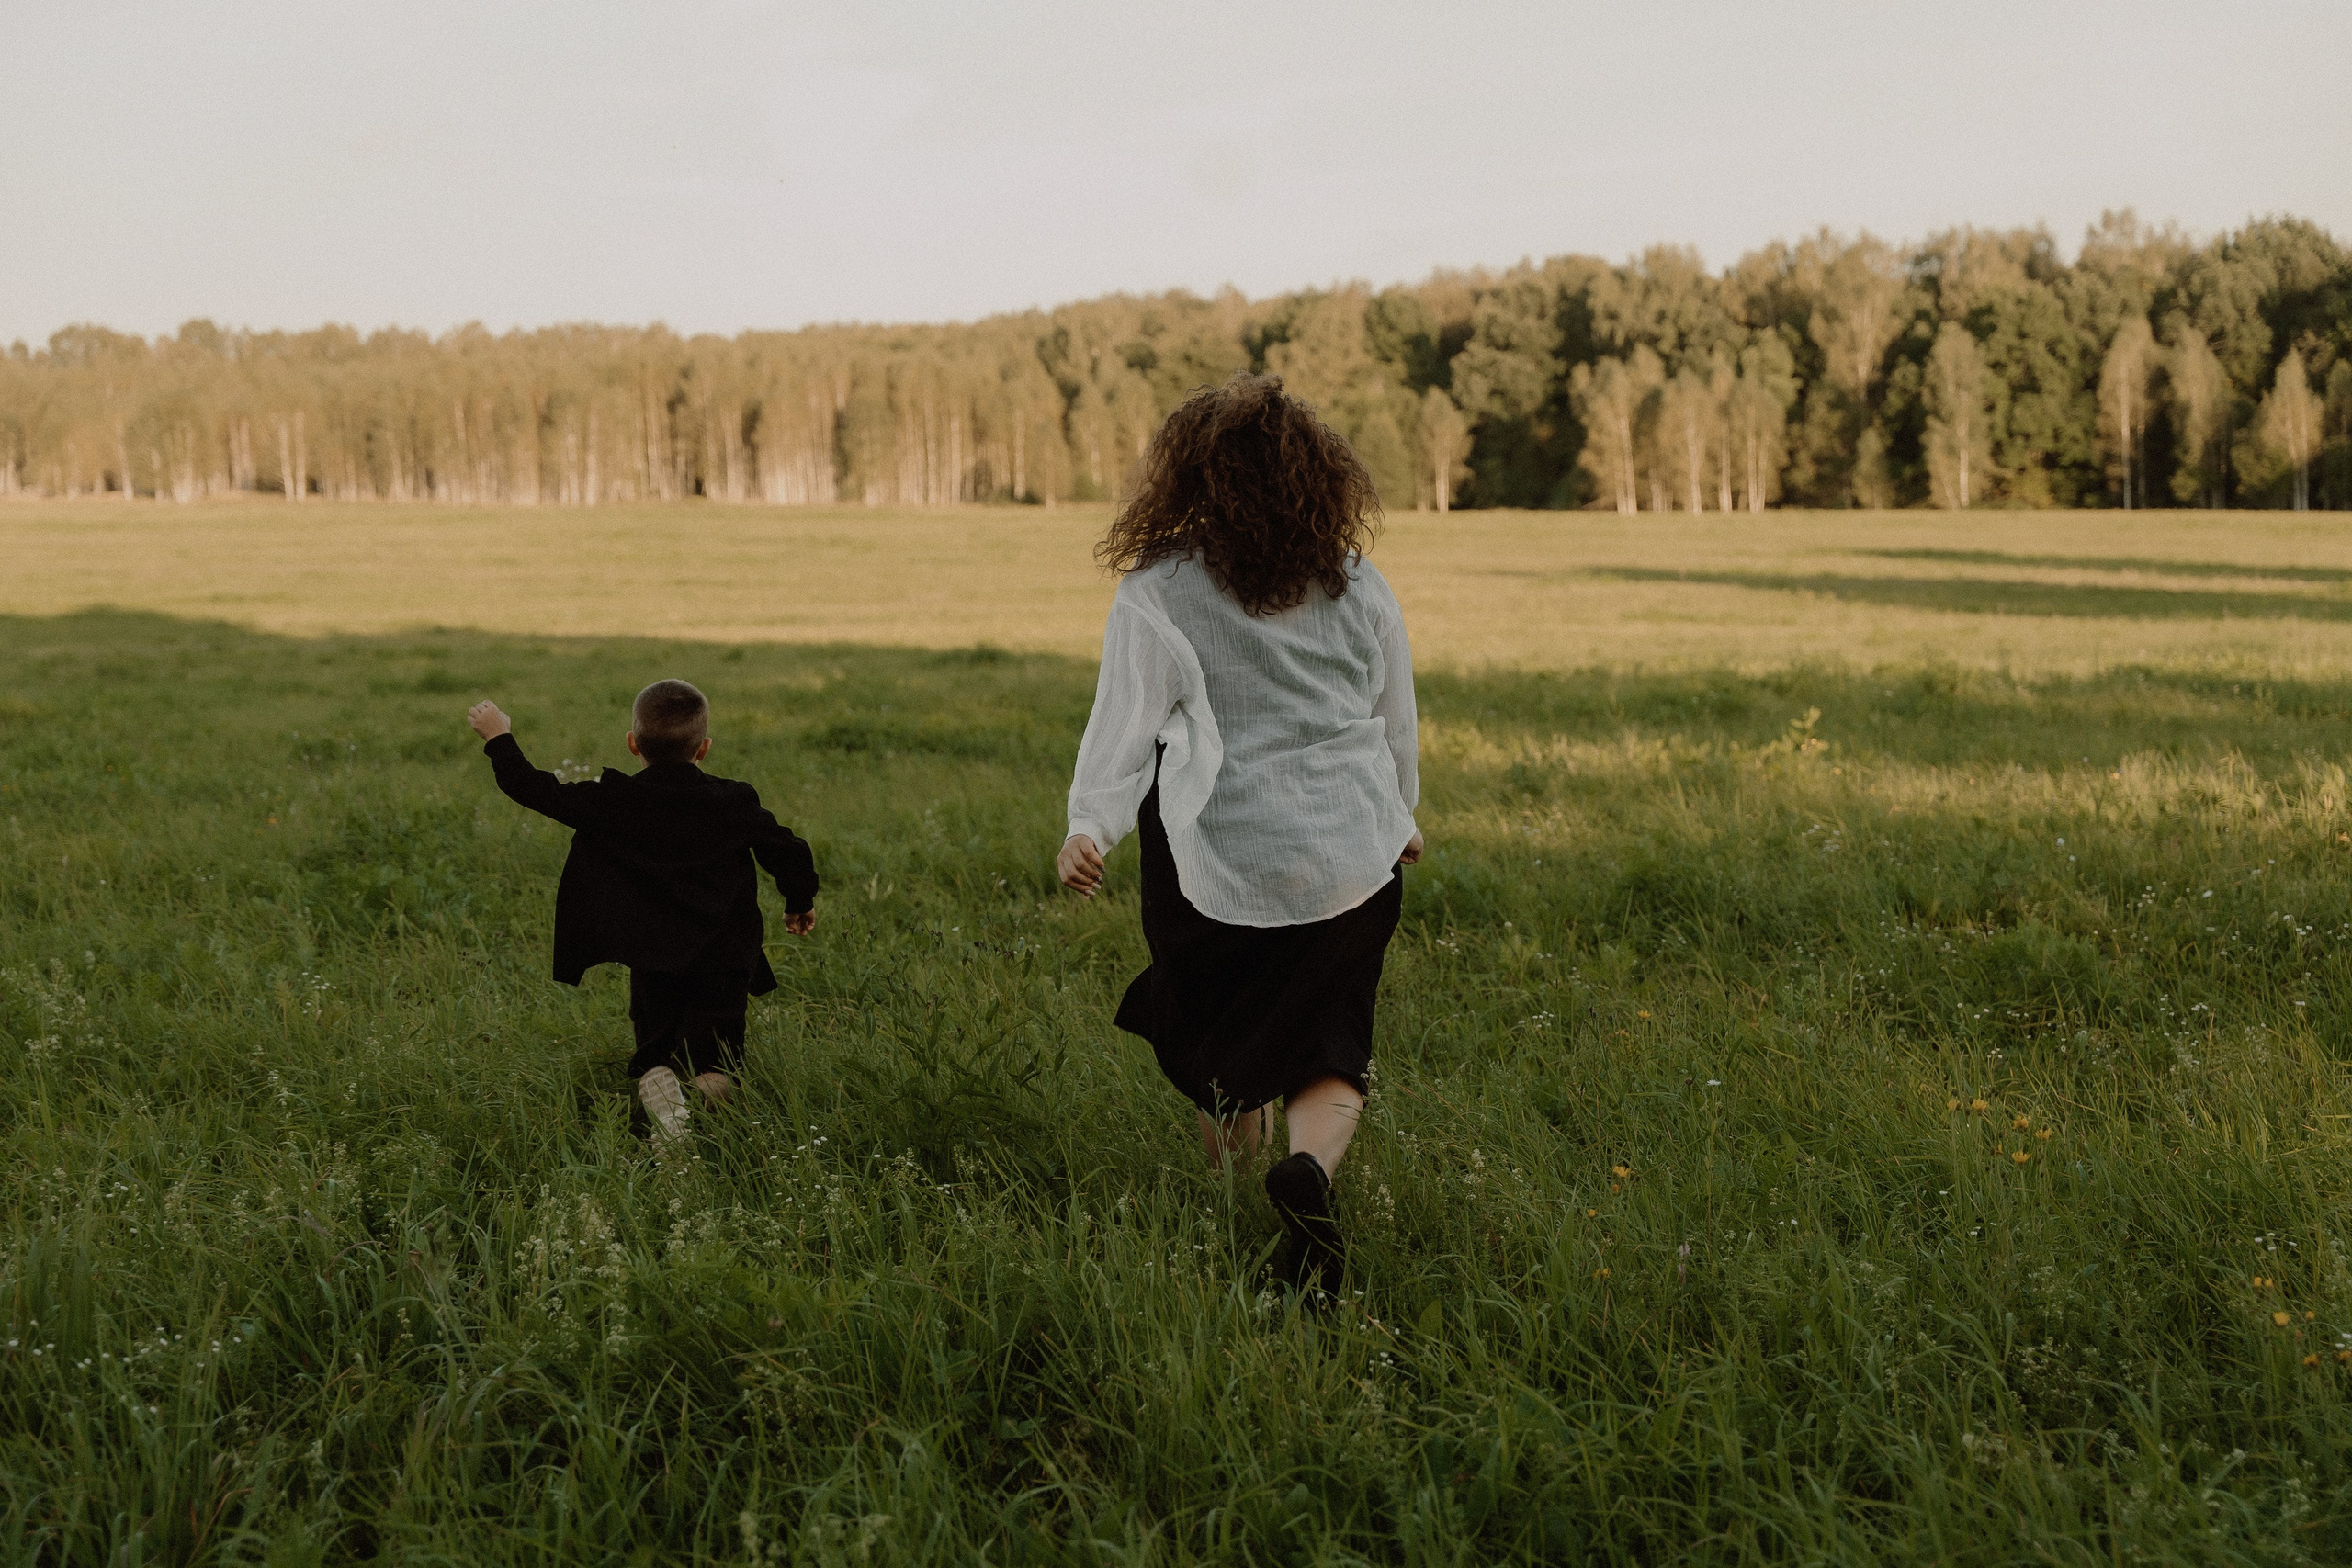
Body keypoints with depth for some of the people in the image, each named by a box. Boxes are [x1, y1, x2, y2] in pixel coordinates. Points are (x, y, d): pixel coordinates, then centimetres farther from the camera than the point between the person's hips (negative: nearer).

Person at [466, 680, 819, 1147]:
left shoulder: (614, 802, -5)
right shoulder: (735, 803, -1)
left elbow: (538, 791, -1)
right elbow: (789, 853, 4)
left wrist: (499, 739, 15)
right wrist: (801, 904, 24)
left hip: (654, 962, 0)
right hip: (723, 963, 1)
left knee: (654, 1051, 13)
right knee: (714, 1057, 7)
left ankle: (658, 1083, -22)